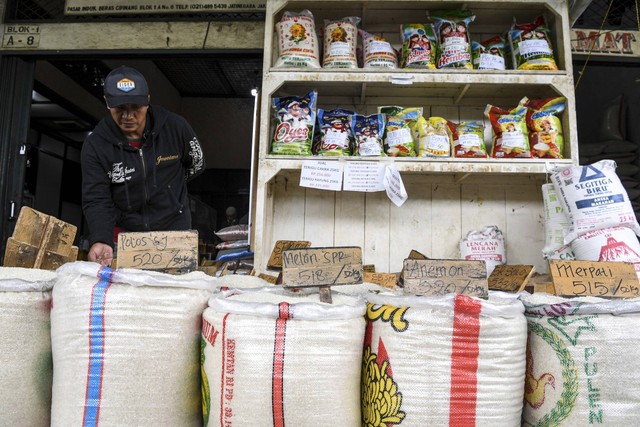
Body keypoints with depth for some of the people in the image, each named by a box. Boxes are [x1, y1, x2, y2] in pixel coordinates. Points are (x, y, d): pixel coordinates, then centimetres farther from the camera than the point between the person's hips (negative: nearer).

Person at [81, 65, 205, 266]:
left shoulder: (175, 127, -10)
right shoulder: (95, 145, -12)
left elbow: (196, 164, 8)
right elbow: (96, 200, -15)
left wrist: (163, 186, 7)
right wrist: (100, 241, -32)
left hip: (174, 229, 0)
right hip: (123, 234, 0)